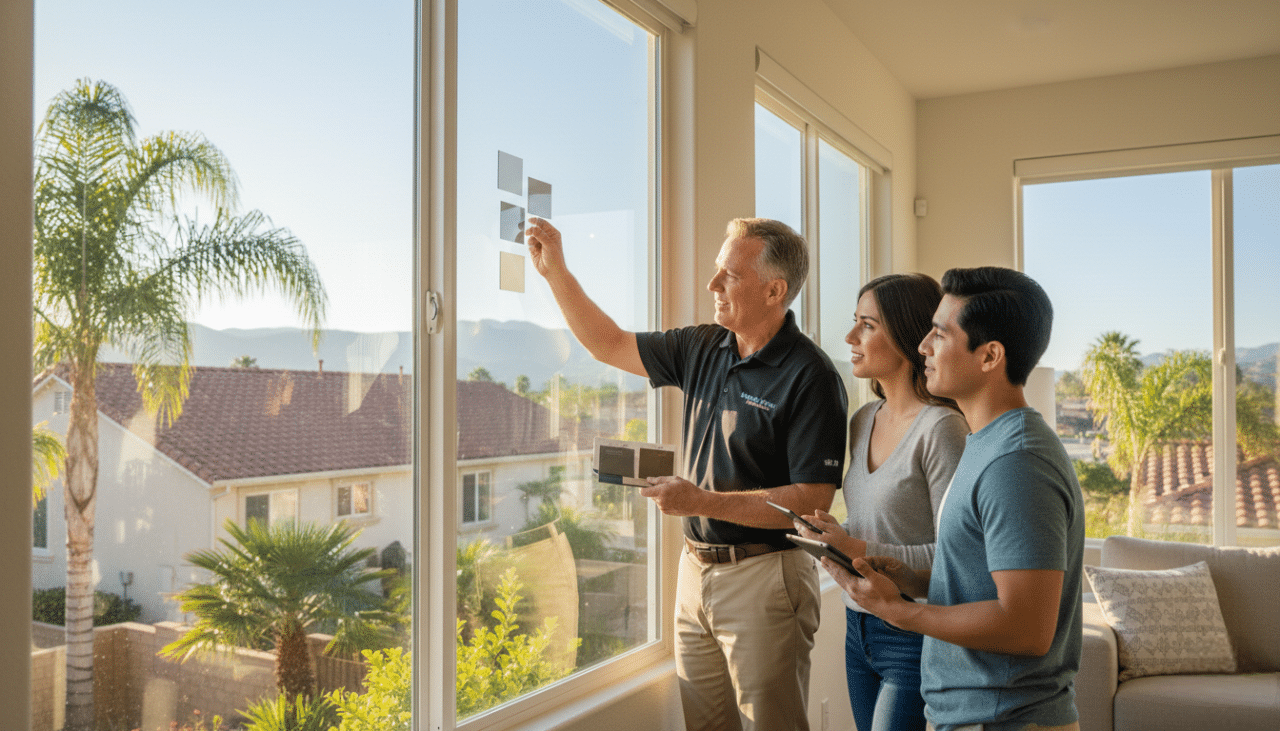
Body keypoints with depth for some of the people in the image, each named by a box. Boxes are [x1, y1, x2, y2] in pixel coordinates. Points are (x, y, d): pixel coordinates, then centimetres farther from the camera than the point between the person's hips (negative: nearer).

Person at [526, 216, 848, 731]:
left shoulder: (809, 377, -15)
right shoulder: (703, 350, 6)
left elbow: (812, 502, -19)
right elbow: (610, 345, 15)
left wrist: (702, 501, -21)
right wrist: (554, 269, 8)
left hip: (764, 577, -7)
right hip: (696, 569, 7)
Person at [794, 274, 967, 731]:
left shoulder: (940, 427, -17)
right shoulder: (863, 421, 7)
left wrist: (859, 549, -23)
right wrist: (830, 536, -1)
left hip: (914, 639, -8)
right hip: (859, 628, 8)